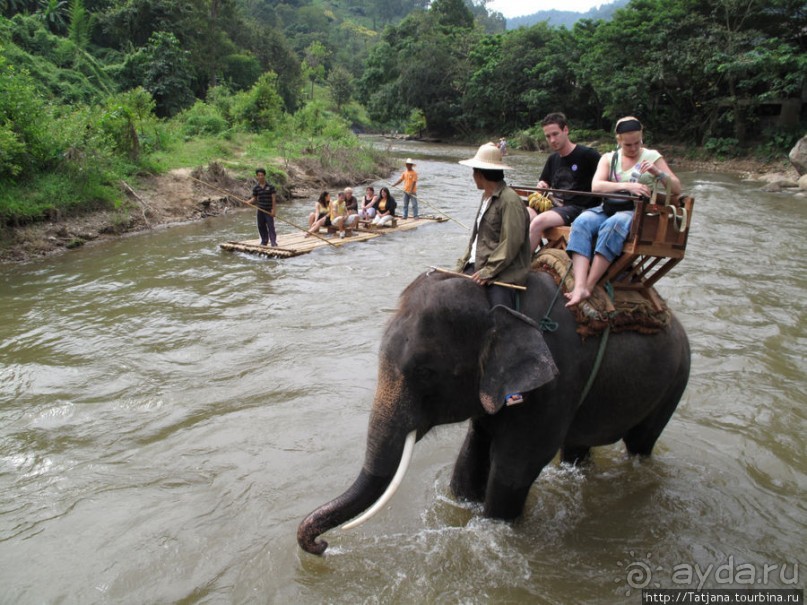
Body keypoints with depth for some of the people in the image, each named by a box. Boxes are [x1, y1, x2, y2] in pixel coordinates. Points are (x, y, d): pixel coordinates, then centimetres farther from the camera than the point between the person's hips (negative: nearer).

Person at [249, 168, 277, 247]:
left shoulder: (270, 186, -5)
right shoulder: (256, 188, 3)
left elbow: (273, 198, -6)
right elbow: (254, 198, 7)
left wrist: (273, 209, -11)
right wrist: (248, 202, -14)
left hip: (268, 210, -4)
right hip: (260, 210, 4)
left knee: (270, 226, -6)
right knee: (261, 226, 9)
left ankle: (274, 242, -5)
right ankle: (264, 241, 22)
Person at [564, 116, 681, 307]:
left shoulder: (652, 156, 11)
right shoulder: (609, 158, 15)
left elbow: (677, 189, 6)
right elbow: (596, 186, -5)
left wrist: (658, 173, -13)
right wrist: (627, 186, -19)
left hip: (636, 213, -2)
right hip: (608, 208, 2)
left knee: (612, 225, -38)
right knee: (581, 222, -32)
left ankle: (589, 286, -38)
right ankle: (580, 287, -46)